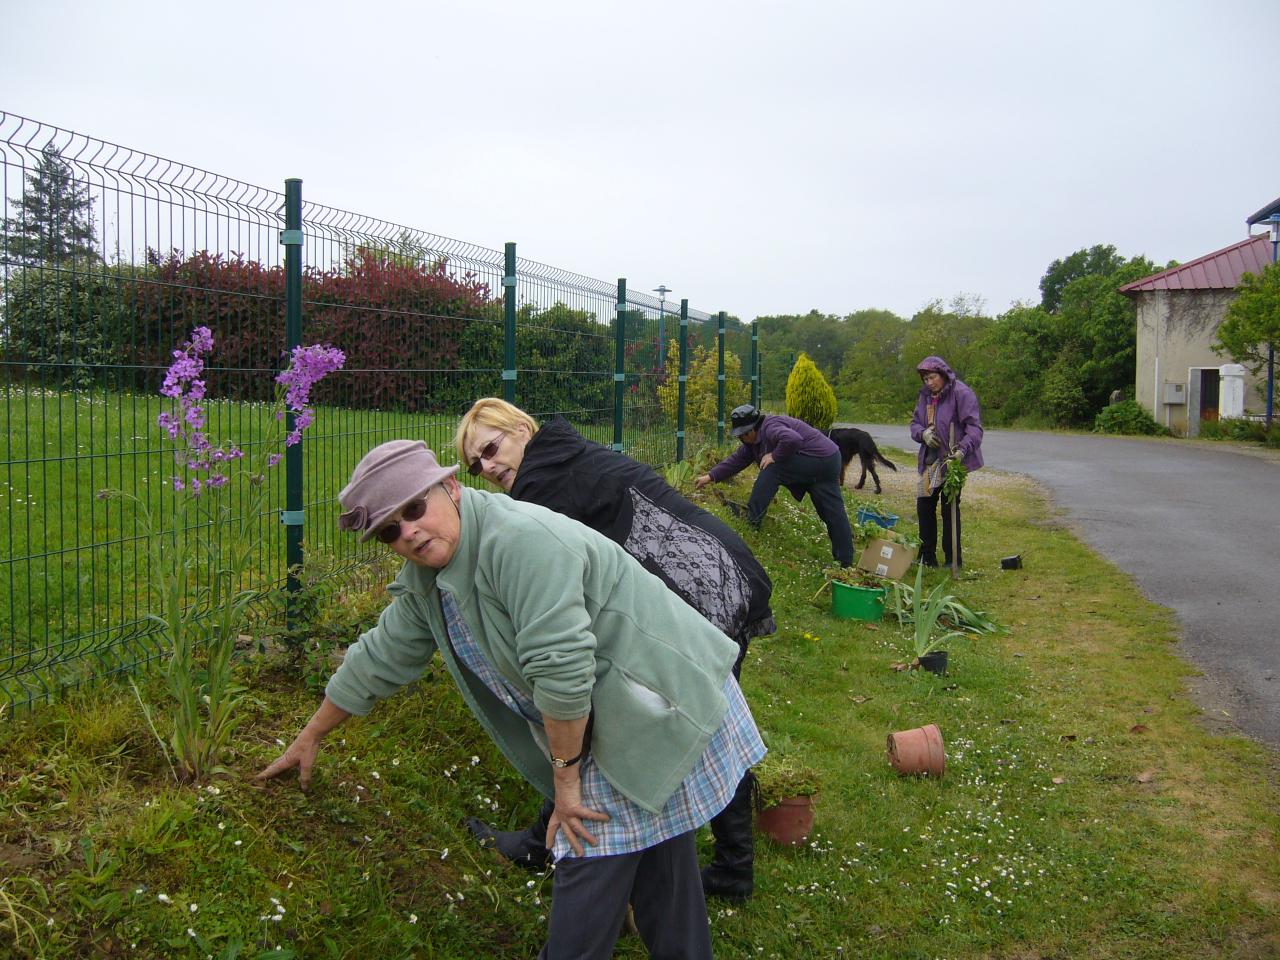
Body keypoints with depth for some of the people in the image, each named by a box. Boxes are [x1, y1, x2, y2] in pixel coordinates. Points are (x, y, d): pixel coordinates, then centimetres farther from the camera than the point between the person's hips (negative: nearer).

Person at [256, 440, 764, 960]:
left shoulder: (519, 539, -26)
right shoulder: (424, 578, 6)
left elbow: (562, 670, -29)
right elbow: (380, 657, 20)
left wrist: (565, 777, -16)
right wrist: (310, 737, 29)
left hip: (659, 704, -9)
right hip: (607, 730, 9)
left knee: (589, 876, -7)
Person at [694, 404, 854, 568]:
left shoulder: (770, 427, -20)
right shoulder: (754, 440, 12)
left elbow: (792, 439, -39)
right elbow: (737, 459, 17)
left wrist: (775, 456, -24)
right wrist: (711, 477, 13)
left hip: (819, 460, -11)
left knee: (772, 470, -15)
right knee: (834, 513, 8)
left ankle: (751, 520, -11)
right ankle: (846, 563, 10)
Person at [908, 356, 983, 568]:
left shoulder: (961, 393, -13)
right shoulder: (926, 396, 9)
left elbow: (974, 427, -18)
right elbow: (915, 423, 13)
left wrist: (963, 449, -33)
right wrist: (923, 433, -11)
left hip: (953, 460, -7)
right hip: (930, 461, 7)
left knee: (950, 509, -2)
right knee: (924, 506, 11)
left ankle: (953, 561, 10)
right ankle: (928, 557, 24)